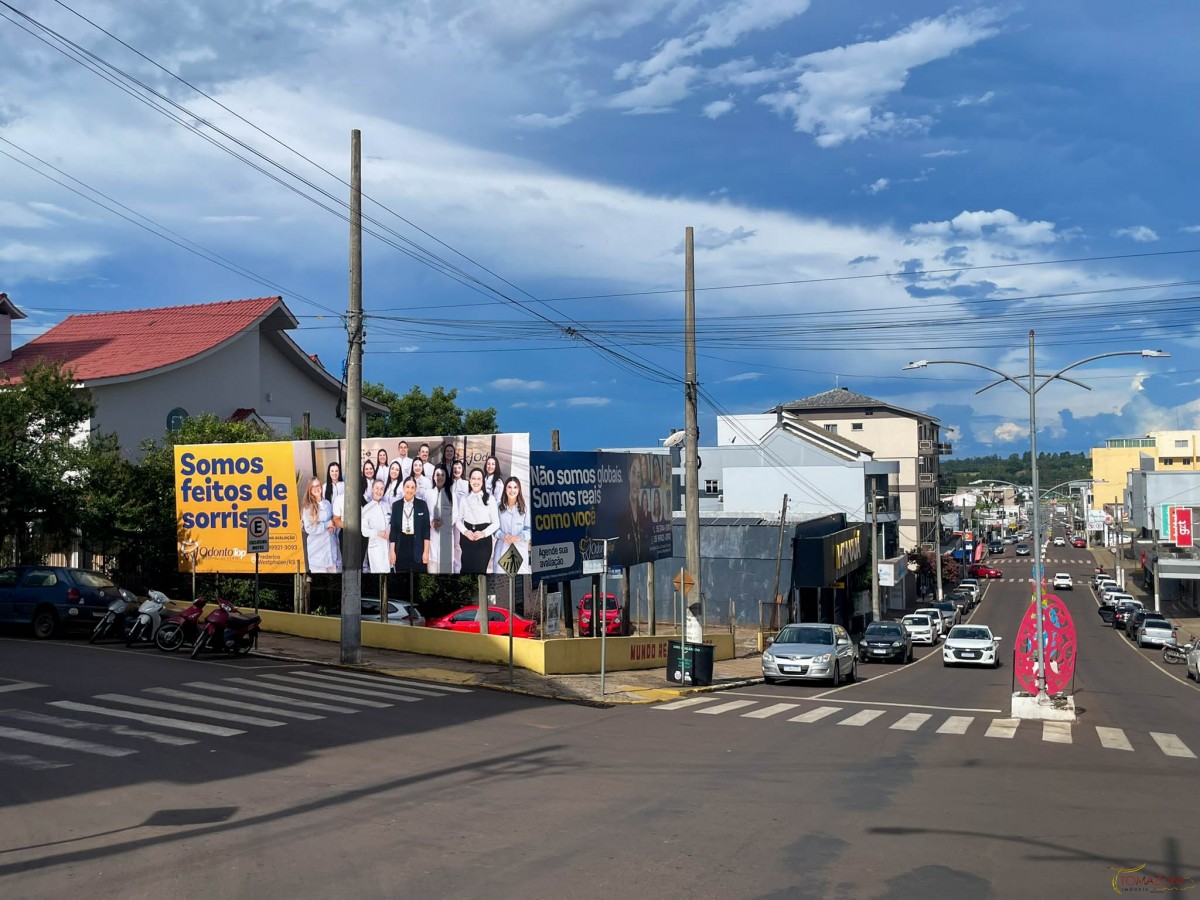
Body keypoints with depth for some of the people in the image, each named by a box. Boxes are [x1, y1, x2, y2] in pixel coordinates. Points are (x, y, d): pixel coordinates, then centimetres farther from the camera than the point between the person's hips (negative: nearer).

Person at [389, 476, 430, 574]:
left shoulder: (422, 504, 0)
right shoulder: (396, 505, 4)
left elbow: (426, 529, -1)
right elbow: (393, 529, 5)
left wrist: (426, 551, -7)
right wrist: (392, 551, -2)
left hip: (417, 546, -2)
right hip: (401, 546, 2)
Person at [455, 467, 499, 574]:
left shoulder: (489, 498, -4)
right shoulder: (464, 498, 6)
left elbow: (496, 523, -1)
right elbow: (458, 520, 10)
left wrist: (483, 533, -16)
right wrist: (465, 531, -9)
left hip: (484, 540, -3)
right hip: (467, 539, 3)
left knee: (480, 570, -4)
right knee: (466, 570, 7)